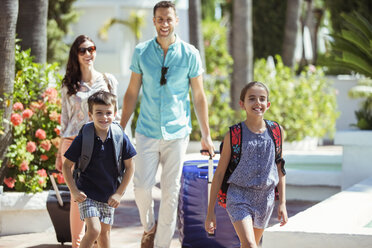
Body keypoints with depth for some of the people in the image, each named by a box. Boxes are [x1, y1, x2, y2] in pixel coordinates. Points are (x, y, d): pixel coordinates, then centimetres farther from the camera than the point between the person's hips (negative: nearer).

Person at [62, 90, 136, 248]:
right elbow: (67, 166, -4)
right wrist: (74, 191, -12)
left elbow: (129, 167, 0)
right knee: (94, 230, -17)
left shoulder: (121, 138, -10)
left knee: (105, 232, 13)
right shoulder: (82, 139, -14)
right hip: (87, 193, -3)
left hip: (109, 195, 3)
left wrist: (119, 194, -3)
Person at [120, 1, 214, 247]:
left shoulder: (190, 54, -2)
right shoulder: (141, 52, 2)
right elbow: (132, 93, 9)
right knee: (142, 186, -8)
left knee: (171, 192, 1)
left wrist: (206, 135, 4)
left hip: (177, 133, -1)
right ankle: (149, 227, 21)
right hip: (147, 132, 1)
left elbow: (199, 97, 4)